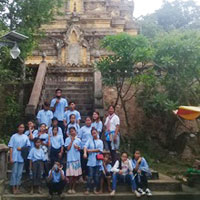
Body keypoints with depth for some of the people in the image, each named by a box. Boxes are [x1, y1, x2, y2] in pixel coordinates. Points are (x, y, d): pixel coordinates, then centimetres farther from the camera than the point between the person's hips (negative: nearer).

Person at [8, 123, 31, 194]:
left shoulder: (26, 137, 8)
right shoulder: (14, 136, -1)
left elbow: (28, 146, 9)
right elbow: (11, 147, -4)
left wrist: (22, 148, -9)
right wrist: (11, 158, -9)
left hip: (22, 157, 3)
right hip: (15, 157, -3)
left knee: (20, 173, 7)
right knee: (14, 172, 0)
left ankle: (17, 187, 16)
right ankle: (14, 188, 8)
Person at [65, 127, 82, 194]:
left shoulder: (78, 140, 6)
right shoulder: (67, 139, 0)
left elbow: (80, 149, 11)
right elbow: (68, 148, -7)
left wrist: (77, 147, -10)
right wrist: (71, 141, -8)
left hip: (77, 158, 2)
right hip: (70, 158, -2)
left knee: (76, 174, 4)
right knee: (71, 174, -4)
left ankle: (73, 188, 16)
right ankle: (70, 188, 10)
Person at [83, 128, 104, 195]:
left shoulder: (100, 141, 9)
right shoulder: (90, 140, 7)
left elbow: (100, 149, -5)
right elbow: (85, 146, -9)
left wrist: (91, 150, -8)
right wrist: (85, 153, -28)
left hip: (98, 161, 1)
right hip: (91, 161, -1)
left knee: (96, 175, 6)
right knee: (90, 175, -3)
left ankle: (95, 189, 16)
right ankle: (88, 189, 4)